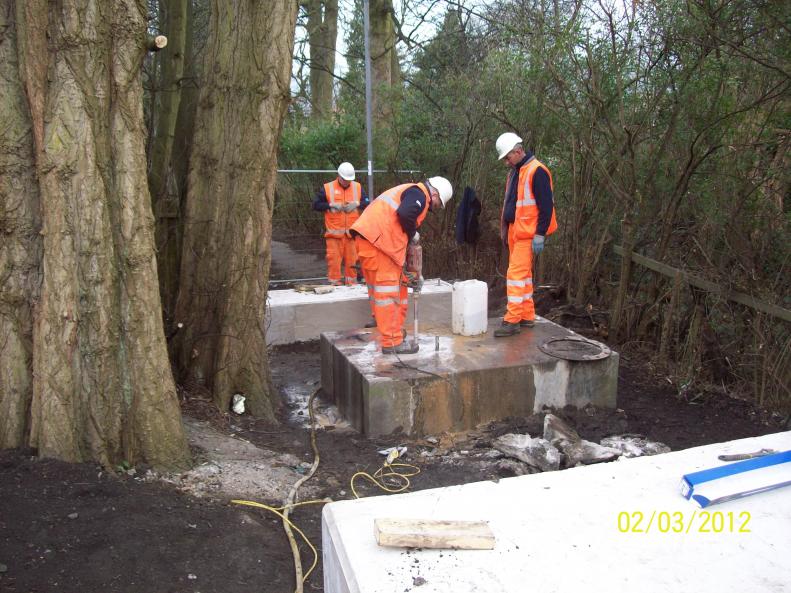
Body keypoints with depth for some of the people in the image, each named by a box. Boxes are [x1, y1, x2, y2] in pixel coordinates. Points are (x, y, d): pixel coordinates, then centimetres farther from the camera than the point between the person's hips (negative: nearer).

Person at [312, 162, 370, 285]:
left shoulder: (358, 187, 9)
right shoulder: (327, 188, 1)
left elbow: (368, 203, 10)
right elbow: (316, 205, 1)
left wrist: (357, 204, -8)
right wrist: (331, 205, -11)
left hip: (352, 232, 2)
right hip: (334, 232, -2)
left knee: (352, 259, 6)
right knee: (333, 258, -4)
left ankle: (352, 283, 17)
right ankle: (334, 283, 4)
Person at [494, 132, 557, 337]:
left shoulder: (536, 171, -13)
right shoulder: (514, 172, 16)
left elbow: (546, 206, -16)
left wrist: (540, 235, -18)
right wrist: (505, 231, 22)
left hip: (527, 234, -9)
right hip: (514, 232, 9)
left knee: (516, 273, -12)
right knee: (524, 274, 13)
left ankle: (512, 320, -9)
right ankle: (527, 316, 22)